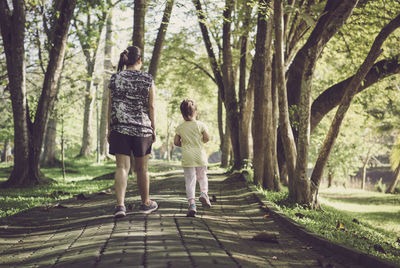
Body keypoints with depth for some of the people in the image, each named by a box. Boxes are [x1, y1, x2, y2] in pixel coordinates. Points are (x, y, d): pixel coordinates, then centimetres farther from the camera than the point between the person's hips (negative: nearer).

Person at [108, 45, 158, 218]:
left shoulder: (115, 78, 4)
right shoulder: (148, 79, 0)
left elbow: (110, 105, 4)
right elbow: (151, 106, -1)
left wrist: (109, 129, 10)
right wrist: (153, 129, 6)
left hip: (119, 128, 1)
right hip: (142, 127, -1)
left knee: (122, 167, -3)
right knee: (141, 168, 12)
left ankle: (120, 205, -18)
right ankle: (145, 203, 27)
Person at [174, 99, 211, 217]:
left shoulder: (180, 127, 3)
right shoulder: (200, 125, 0)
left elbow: (176, 142, 4)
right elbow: (207, 138, -4)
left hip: (187, 157, 0)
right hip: (200, 156, 0)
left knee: (190, 181, 0)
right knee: (202, 176, 17)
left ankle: (191, 203, -9)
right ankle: (204, 193, -8)